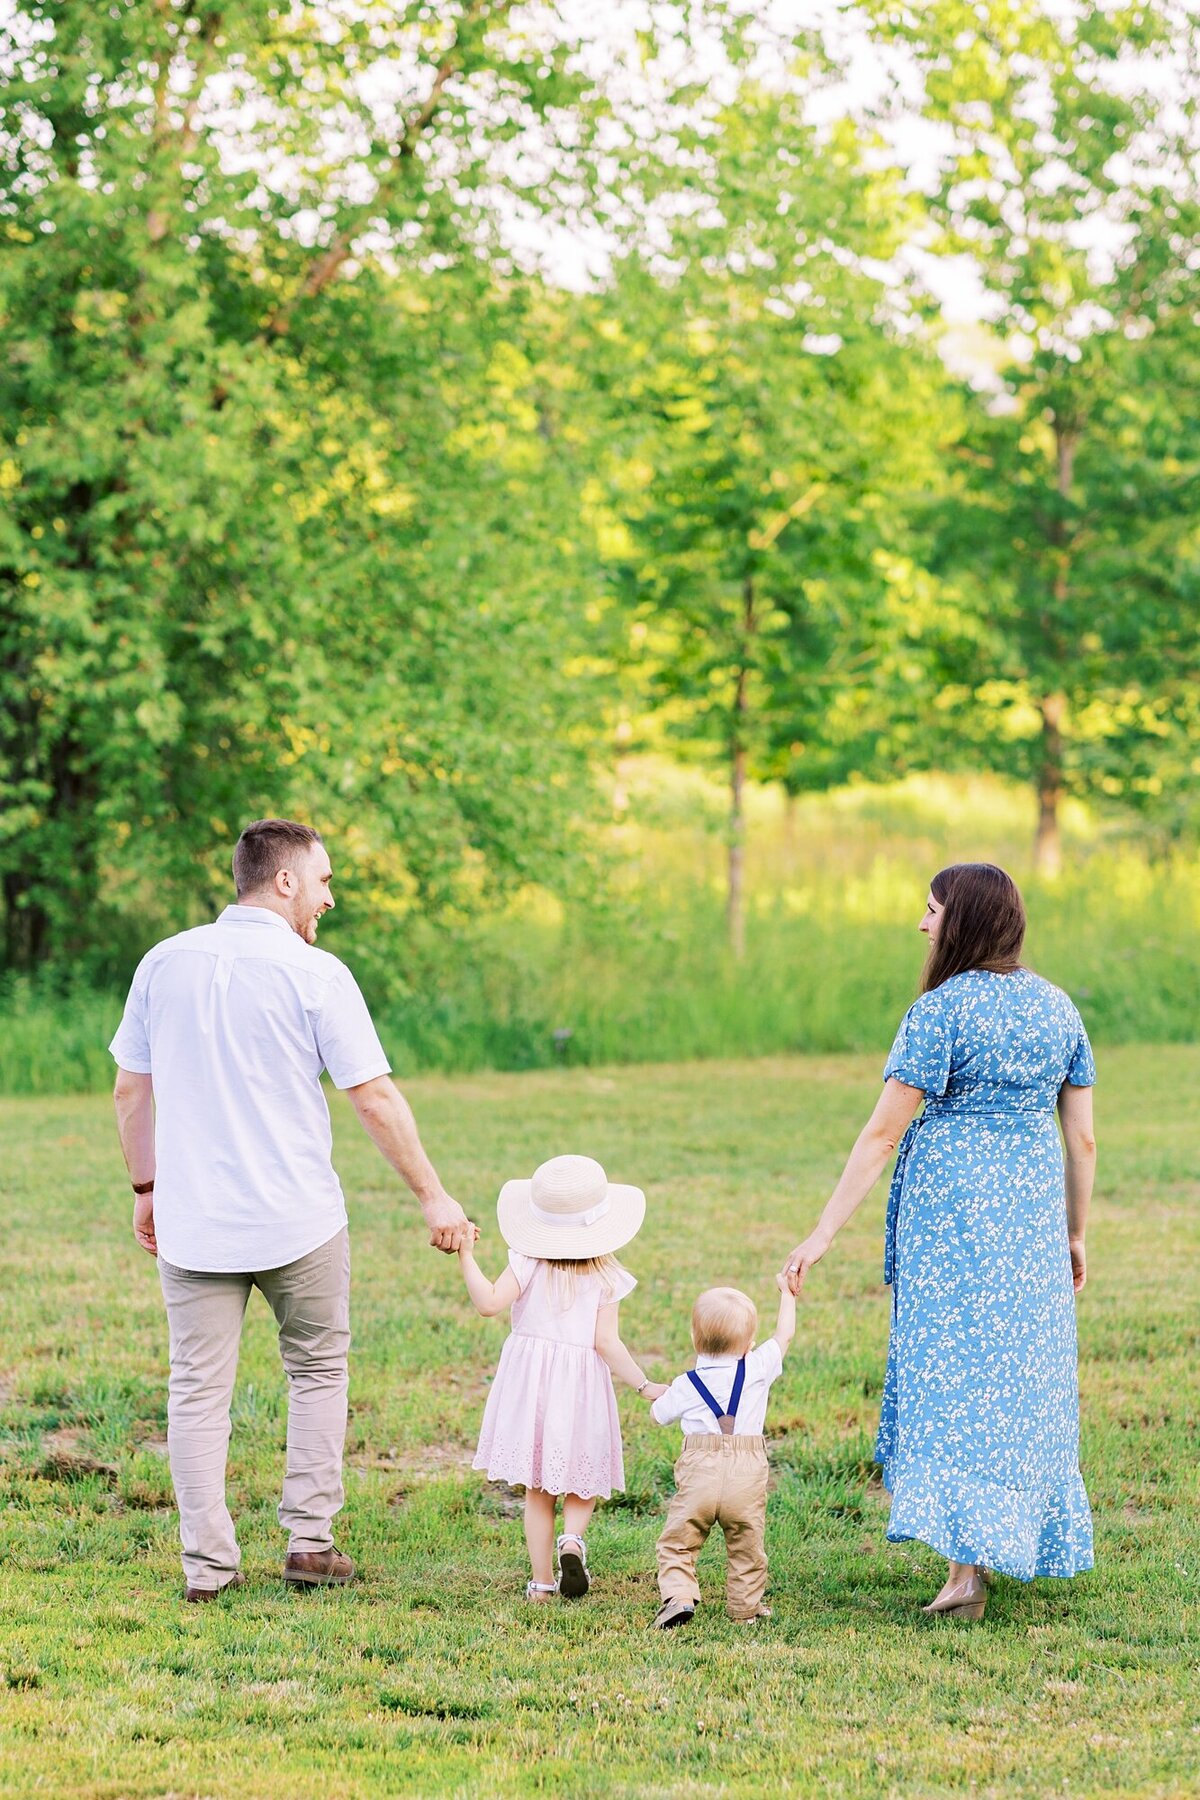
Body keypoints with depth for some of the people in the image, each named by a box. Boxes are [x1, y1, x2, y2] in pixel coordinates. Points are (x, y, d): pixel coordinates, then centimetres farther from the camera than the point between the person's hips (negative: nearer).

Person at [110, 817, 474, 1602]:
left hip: (193, 1220, 3)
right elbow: (375, 1098, -8)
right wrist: (433, 1195, 0)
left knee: (198, 1390, 6)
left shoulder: (165, 964, 3)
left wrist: (147, 1188, 20)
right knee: (318, 1371, 15)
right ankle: (309, 1542, 14)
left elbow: (131, 1089, 8)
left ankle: (207, 1562, 4)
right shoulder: (315, 974, -9)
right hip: (297, 1216, -3)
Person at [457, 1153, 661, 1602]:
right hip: (581, 1387, -1)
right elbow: (606, 1342, -11)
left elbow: (489, 1303, -17)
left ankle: (541, 1581, 6)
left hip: (529, 1380, 1)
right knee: (583, 1480, 14)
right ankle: (573, 1539, -15)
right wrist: (644, 1384, -7)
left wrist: (466, 1257, -10)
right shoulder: (605, 1278, -5)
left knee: (537, 1489, 9)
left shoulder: (528, 1263, -6)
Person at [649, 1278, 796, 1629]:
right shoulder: (757, 1370, 1)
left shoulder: (685, 1386, 3)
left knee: (678, 1543, 5)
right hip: (747, 1478, 1)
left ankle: (678, 1594, -12)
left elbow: (658, 1413, 20)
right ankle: (745, 1603, 21)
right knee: (746, 1544, 16)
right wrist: (787, 1293, 30)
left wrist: (659, 1392, 41)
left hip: (698, 1472, -1)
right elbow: (784, 1335, 16)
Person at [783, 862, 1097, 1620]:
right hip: (1033, 1210, 5)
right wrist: (1075, 1235, 20)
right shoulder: (1057, 1007, 6)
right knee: (1023, 1376, 15)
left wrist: (826, 1231, -10)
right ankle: (1026, 1540, 23)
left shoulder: (942, 1011, -11)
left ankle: (967, 1566, -10)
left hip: (951, 1211, -5)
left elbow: (883, 1133, -13)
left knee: (953, 1378, -3)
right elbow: (1083, 1139, 9)